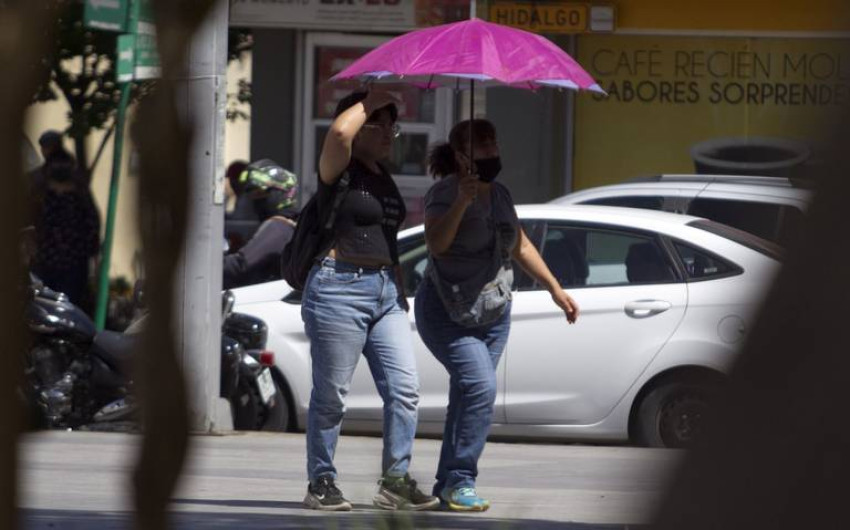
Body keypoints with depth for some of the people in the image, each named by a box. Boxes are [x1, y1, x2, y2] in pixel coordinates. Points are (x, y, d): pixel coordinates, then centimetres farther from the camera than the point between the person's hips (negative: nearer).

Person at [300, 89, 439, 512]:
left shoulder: (383, 177, 19)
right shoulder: (339, 170, -5)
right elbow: (340, 131, -27)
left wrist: (399, 289, 21)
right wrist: (371, 101, -11)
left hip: (384, 292, 8)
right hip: (339, 286, -8)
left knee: (404, 388, -2)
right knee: (331, 393, -2)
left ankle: (395, 481, 1)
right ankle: (321, 484, 6)